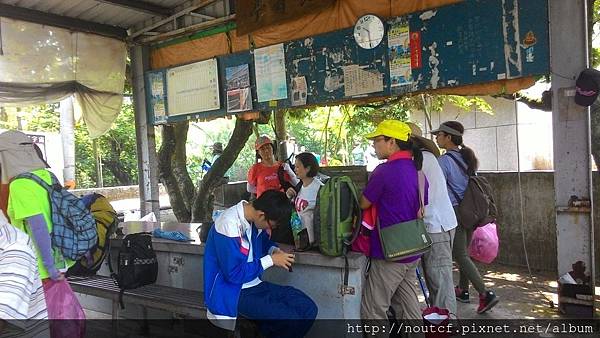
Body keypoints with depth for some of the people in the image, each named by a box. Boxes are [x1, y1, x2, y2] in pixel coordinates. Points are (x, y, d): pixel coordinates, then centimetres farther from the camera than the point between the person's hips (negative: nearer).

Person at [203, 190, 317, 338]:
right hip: (233, 292, -8)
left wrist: (274, 250, -1)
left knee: (308, 308, -3)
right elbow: (234, 274, -25)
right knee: (291, 320, -22)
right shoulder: (229, 225, -25)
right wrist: (271, 260, -18)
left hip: (254, 285, 8)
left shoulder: (254, 218, -1)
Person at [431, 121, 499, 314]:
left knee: (460, 255, -1)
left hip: (455, 212, -8)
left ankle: (485, 294, -7)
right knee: (463, 252, 18)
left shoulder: (444, 160, -15)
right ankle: (463, 291, 29)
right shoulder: (468, 157, 10)